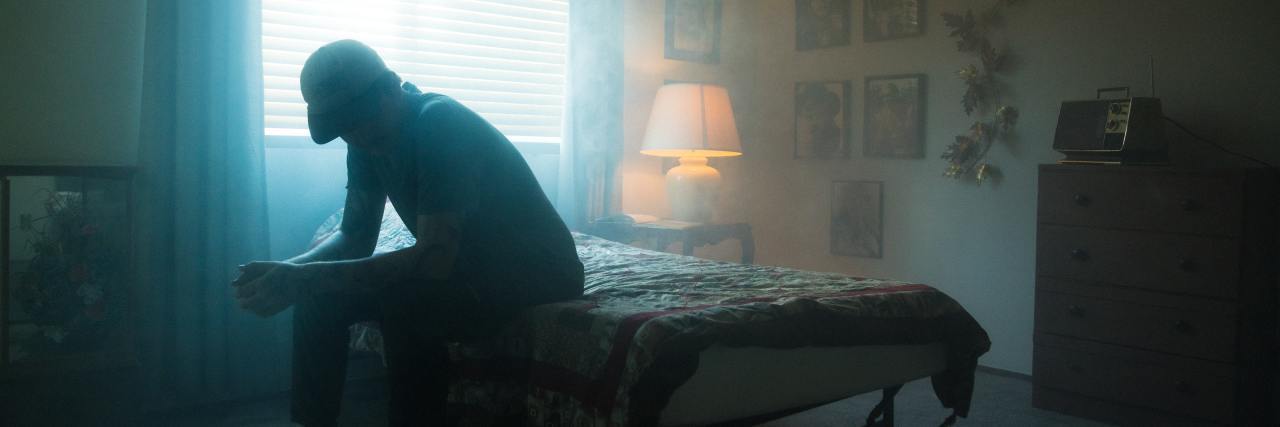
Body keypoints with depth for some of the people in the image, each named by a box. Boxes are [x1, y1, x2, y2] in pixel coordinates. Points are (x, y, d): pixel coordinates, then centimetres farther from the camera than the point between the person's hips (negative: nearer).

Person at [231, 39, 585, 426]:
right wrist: (288, 271, -17)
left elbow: (435, 259, -33)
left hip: (536, 273, -8)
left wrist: (305, 279, -32)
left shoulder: (440, 125, -25)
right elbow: (355, 237, 3)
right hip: (461, 265, 8)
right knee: (321, 296, -4)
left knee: (405, 303, -33)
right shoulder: (368, 140, 0)